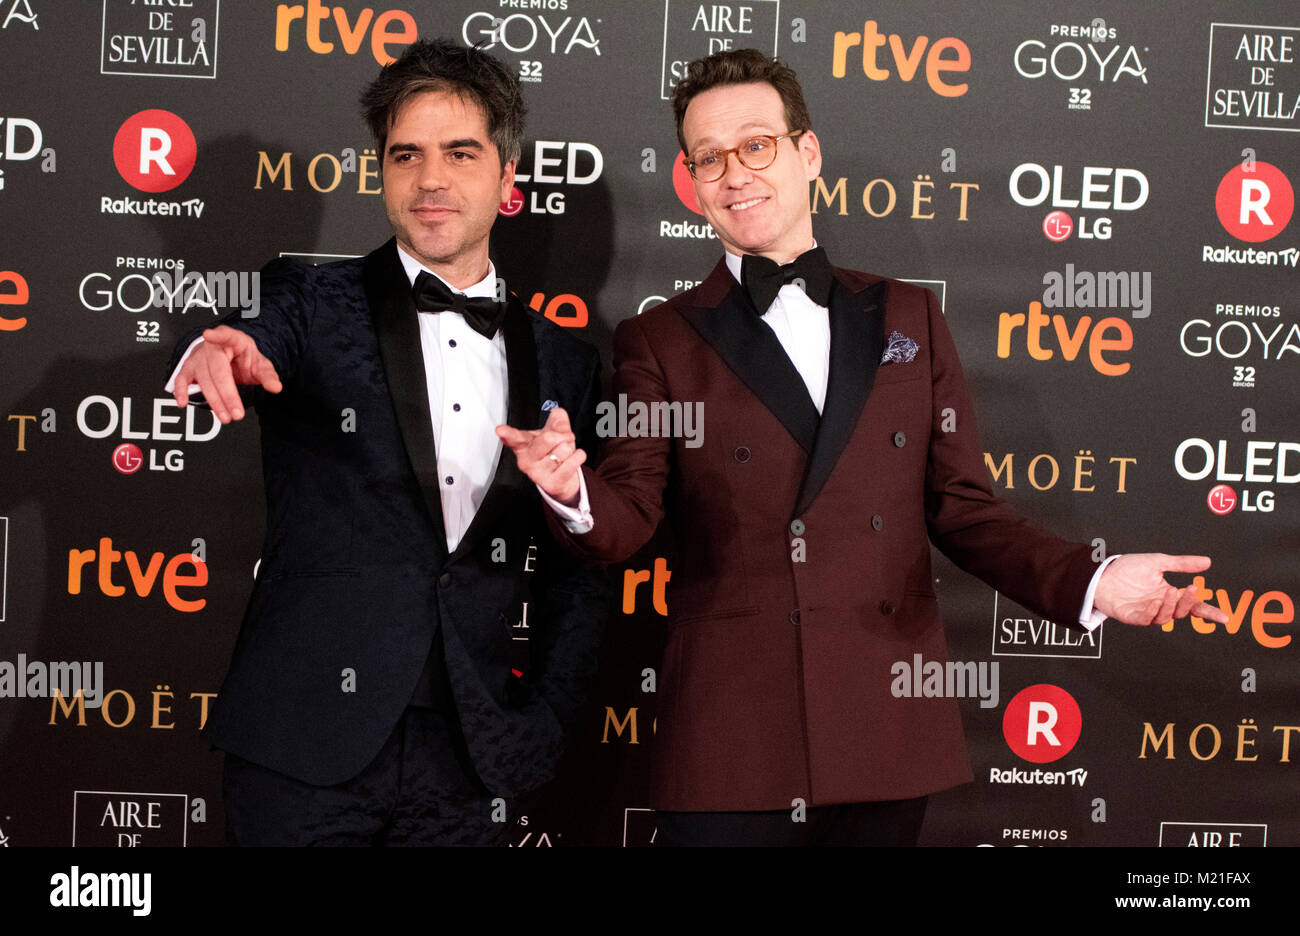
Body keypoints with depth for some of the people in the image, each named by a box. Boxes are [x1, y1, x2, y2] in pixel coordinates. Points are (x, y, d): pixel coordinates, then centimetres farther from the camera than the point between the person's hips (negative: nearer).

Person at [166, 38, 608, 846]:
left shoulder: (563, 361, 9)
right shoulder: (314, 306, 2)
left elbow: (579, 573, 12)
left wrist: (541, 730, 4)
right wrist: (213, 357, -41)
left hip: (472, 761, 3)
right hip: (307, 749, -2)